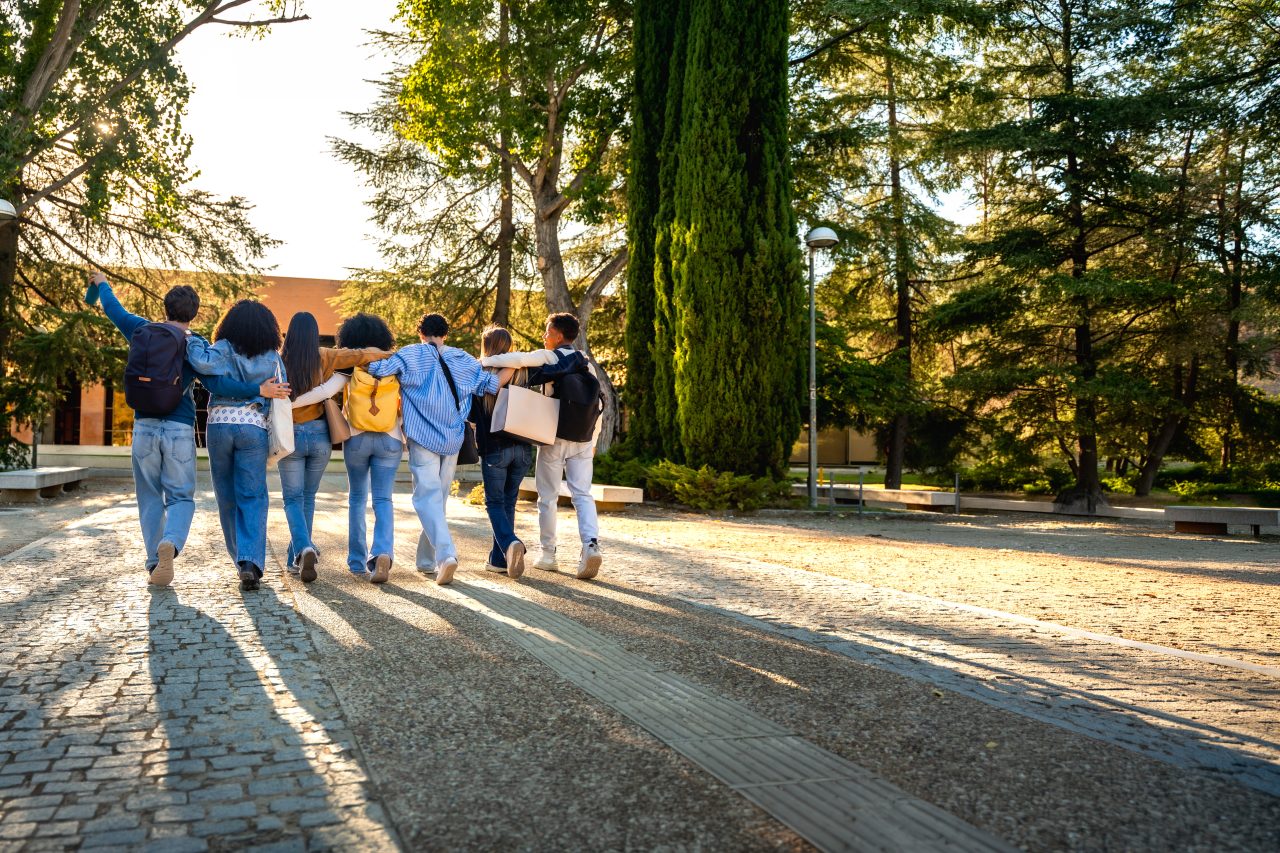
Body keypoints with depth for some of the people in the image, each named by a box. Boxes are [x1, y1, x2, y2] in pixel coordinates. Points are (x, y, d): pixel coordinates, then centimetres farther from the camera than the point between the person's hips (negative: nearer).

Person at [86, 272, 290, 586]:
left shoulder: (143, 331, 6)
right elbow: (216, 383, -14)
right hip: (180, 430, -2)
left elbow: (114, 310, 23)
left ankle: (154, 563, 9)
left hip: (145, 426, 2)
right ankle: (170, 542, -23)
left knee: (150, 498, 12)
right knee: (181, 497, 6)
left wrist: (102, 283, 42)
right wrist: (259, 390, -17)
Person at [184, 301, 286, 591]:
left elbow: (204, 363, -18)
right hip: (254, 427, 0)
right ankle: (251, 561, -18)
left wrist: (193, 342, -1)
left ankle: (241, 559, 22)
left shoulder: (224, 349, 1)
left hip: (220, 423, 0)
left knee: (227, 497, 13)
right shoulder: (272, 357, 7)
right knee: (253, 498, -1)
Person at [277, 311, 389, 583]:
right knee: (308, 496, 16)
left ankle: (303, 549, -18)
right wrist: (391, 355, 6)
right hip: (319, 435, 2)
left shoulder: (280, 361, -7)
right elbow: (362, 355, -8)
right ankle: (296, 557, 22)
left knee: (293, 498, 6)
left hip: (290, 436, -2)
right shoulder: (324, 357, -5)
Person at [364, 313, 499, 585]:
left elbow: (379, 369, -15)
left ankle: (446, 553, -27)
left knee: (428, 496, -8)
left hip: (423, 438, -4)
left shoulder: (410, 355, -2)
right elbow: (492, 384, 9)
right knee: (439, 496, 14)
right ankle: (426, 558, 22)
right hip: (453, 440, 4)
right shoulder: (462, 359, 8)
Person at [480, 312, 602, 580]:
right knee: (582, 494, 4)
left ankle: (547, 554, 15)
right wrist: (593, 440, 17)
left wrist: (484, 361, -12)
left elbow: (518, 359, -23)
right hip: (582, 439, 4)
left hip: (553, 437, -4)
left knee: (548, 497, 9)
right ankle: (591, 544, -17)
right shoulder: (586, 364, 10)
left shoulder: (548, 357, -5)